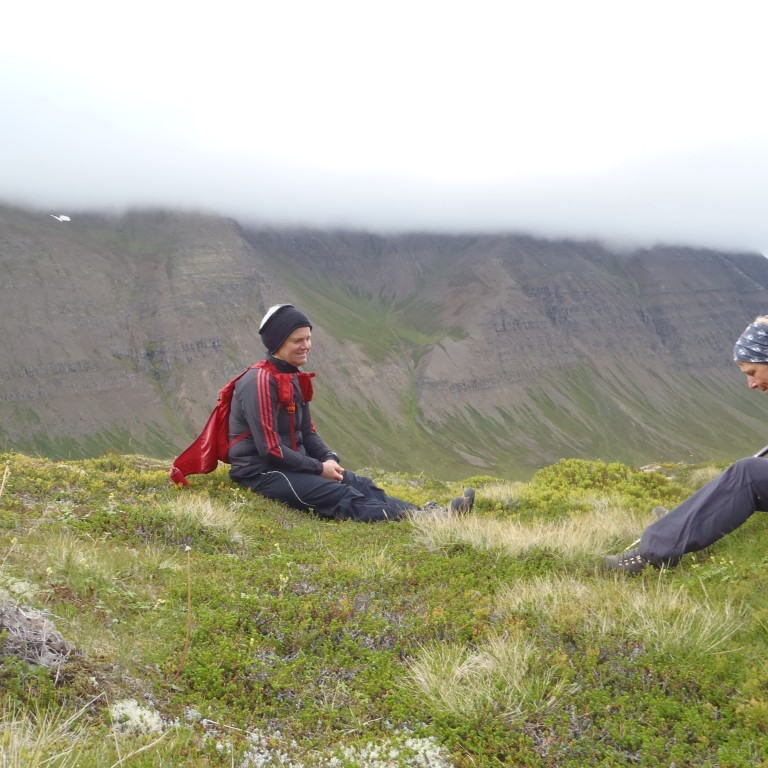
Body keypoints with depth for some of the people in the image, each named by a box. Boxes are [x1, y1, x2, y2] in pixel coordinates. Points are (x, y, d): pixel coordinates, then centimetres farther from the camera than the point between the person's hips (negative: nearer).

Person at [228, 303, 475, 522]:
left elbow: (307, 432, 19)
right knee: (343, 497, -24)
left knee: (361, 485, -7)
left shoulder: (294, 378, 12)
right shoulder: (260, 381, -18)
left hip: (293, 465, 10)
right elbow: (269, 449, -22)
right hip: (261, 473, -10)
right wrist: (319, 468, -14)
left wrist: (329, 458, -2)